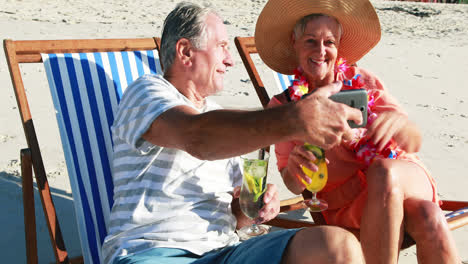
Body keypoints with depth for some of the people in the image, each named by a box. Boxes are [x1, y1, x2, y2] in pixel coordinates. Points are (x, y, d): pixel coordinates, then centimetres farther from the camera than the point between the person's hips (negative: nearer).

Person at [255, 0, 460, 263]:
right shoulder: (284, 106, 3)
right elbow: (295, 185, 1)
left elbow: (414, 144, 2)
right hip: (346, 203, -2)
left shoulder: (363, 81, 5)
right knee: (428, 217, -34)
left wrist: (398, 121, -23)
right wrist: (295, 166, -24)